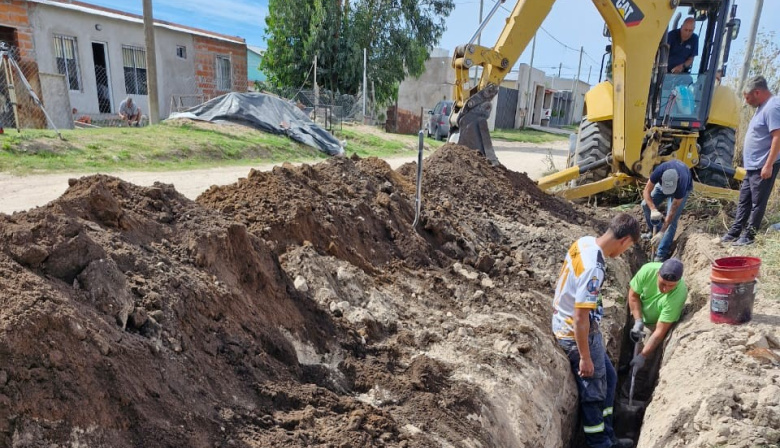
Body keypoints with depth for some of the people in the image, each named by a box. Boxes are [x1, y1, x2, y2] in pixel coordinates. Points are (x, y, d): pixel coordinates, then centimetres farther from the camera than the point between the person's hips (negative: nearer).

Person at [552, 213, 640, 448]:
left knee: (608, 377, 22)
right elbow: (580, 319, -28)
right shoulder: (593, 268, -32)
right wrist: (584, 357, -18)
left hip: (564, 322, 9)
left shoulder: (584, 241, -5)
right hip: (577, 333, -9)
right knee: (594, 391, 10)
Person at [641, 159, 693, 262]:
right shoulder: (659, 171, -41)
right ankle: (654, 231, 17)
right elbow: (646, 192, -30)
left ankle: (662, 254, -7)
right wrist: (653, 210, -46)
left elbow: (672, 212, -35)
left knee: (672, 220, -14)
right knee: (645, 204, -8)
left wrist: (661, 233, -35)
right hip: (663, 184, 4)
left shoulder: (681, 185, -43)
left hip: (684, 187, -4)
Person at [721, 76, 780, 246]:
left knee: (757, 203, -1)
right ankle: (734, 233, 21)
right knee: (744, 201, 14)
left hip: (763, 167, -10)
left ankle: (748, 236, 6)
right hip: (753, 166, 10)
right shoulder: (763, 106, 15)